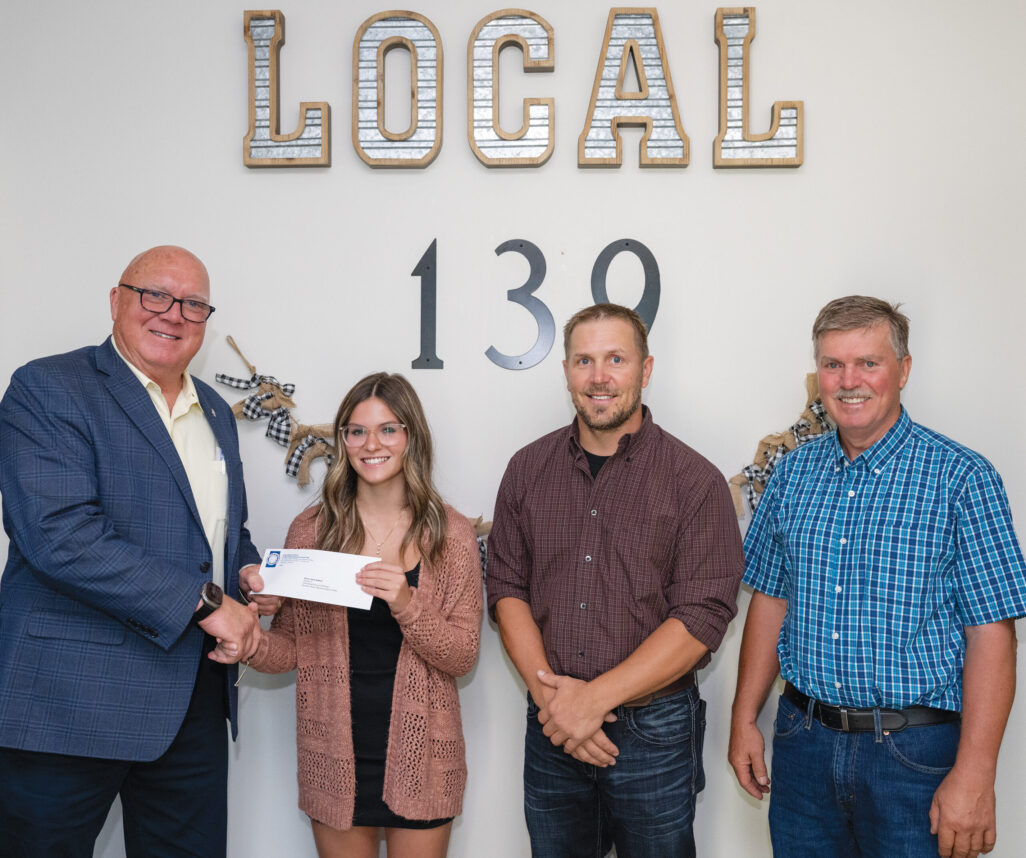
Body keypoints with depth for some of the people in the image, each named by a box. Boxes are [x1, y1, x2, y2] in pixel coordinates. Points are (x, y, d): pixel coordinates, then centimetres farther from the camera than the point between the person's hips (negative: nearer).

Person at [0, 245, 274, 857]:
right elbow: (59, 534, -21)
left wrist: (251, 572, 1)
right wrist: (205, 602, -19)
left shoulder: (216, 413, 16)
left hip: (197, 704, 7)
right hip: (74, 700, -6)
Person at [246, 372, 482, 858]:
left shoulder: (451, 536, -4)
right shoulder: (311, 531, -1)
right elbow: (292, 647, 2)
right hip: (336, 758, 1)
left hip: (419, 757, 0)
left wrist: (407, 605, -24)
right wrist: (253, 645, -19)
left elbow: (463, 655, -7)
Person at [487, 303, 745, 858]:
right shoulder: (529, 469, 4)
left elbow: (701, 618, -14)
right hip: (551, 729, 3)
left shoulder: (695, 481, -8)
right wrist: (547, 690, -12)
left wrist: (594, 698, -18)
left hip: (654, 731, -3)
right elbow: (506, 588, 3)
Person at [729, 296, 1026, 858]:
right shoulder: (792, 473, 4)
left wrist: (974, 775, -17)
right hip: (802, 741, 4)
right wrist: (744, 719, 7)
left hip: (914, 750, -4)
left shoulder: (962, 478, -10)